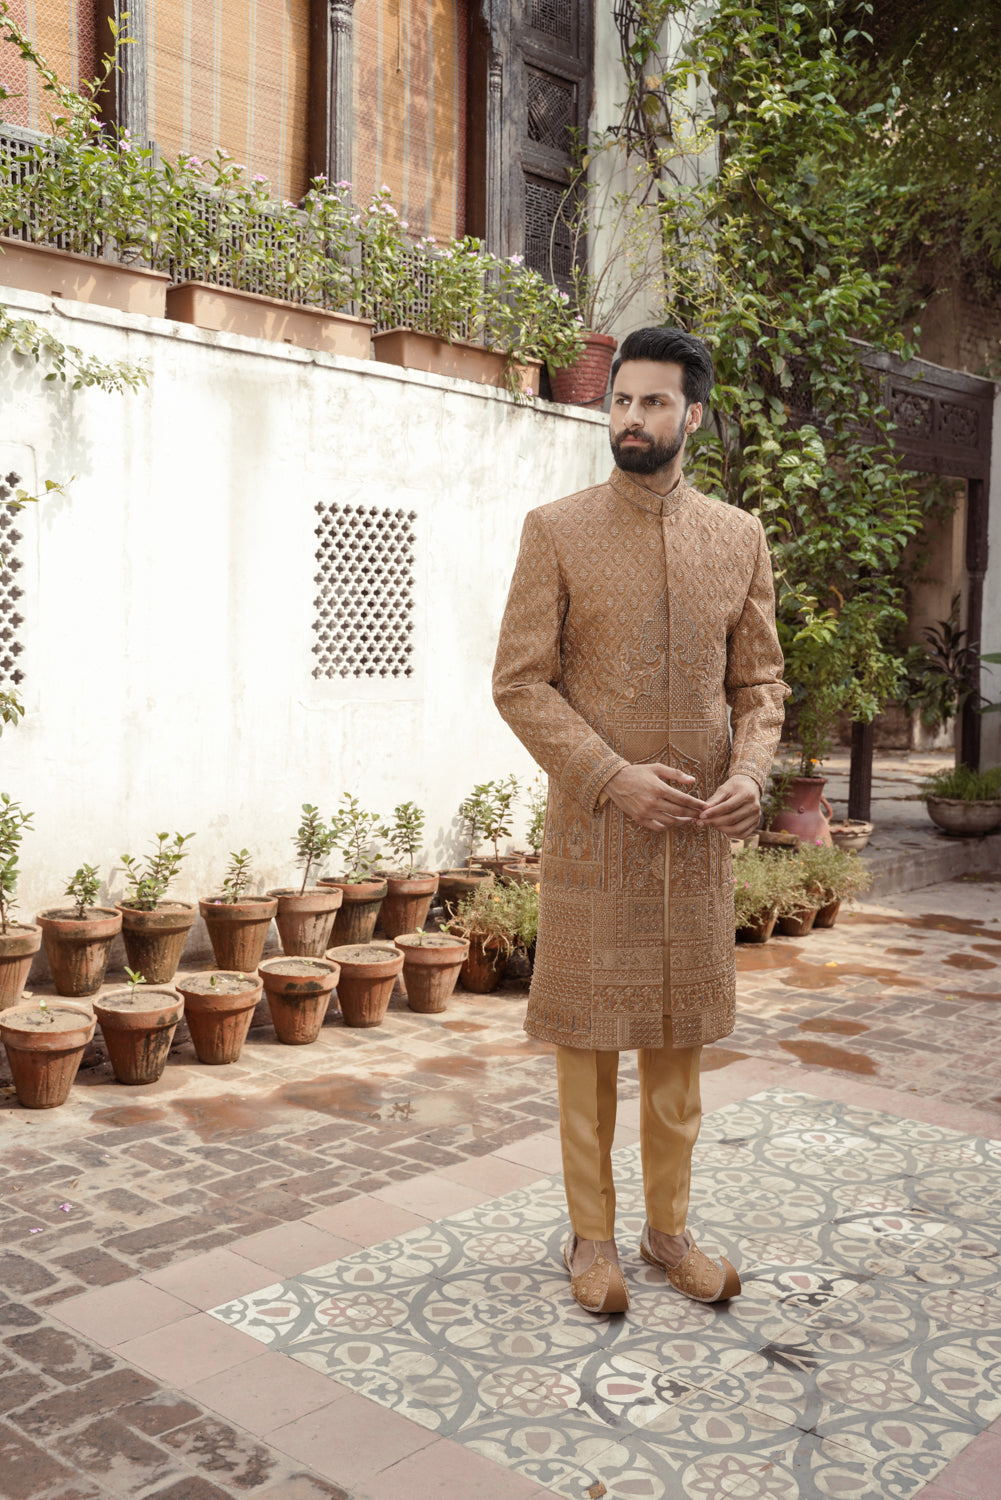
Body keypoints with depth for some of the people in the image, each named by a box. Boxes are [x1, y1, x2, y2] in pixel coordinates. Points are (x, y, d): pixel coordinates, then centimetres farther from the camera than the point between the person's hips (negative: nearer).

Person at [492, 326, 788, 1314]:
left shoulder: (739, 538, 8)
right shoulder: (555, 531, -3)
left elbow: (759, 677, 11)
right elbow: (520, 682, -6)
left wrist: (749, 770, -9)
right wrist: (616, 777, -16)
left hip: (700, 833, 3)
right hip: (594, 829, -3)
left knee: (679, 1039, 13)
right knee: (587, 1037, 6)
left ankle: (670, 1230, 29)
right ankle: (591, 1236, 23)